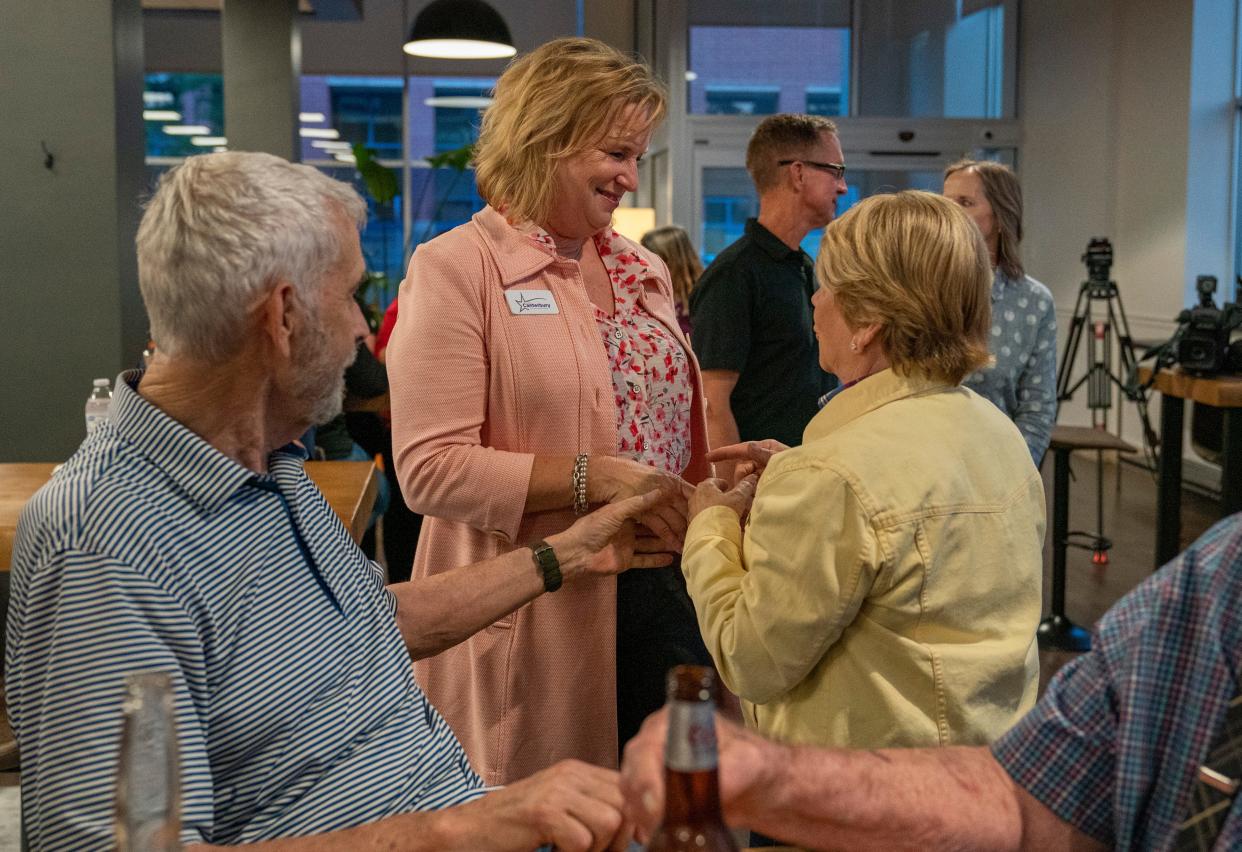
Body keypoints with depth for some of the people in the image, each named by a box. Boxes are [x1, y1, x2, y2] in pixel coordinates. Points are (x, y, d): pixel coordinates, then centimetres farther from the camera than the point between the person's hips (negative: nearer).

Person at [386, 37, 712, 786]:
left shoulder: (645, 270, 13)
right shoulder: (456, 268, -9)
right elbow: (431, 470, -16)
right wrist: (592, 478, -21)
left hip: (660, 591, 6)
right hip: (536, 614, -6)